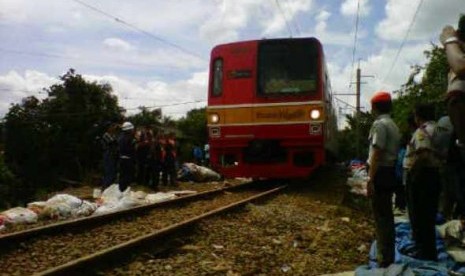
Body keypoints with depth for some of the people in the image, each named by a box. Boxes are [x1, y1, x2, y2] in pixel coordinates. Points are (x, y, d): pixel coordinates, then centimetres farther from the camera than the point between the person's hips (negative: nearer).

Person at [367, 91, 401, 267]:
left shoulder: (380, 124, -13)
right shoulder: (393, 125, 17)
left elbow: (377, 153, -20)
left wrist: (370, 179, -20)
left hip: (381, 173, -10)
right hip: (391, 172, 10)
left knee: (381, 216, -5)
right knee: (387, 214, 16)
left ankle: (384, 259, 1)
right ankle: (388, 256, 27)